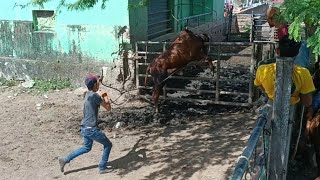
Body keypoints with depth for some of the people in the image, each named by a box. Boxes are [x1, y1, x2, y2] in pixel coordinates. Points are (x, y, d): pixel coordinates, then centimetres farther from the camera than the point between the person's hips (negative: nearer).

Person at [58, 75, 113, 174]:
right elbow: (108, 108, -9)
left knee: (87, 148, 28)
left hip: (84, 128, 9)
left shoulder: (88, 94, 8)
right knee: (108, 145, 9)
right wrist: (105, 97, 4)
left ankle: (65, 160, 24)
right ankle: (102, 167, 15)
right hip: (91, 129, -9)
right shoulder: (94, 96, -19)